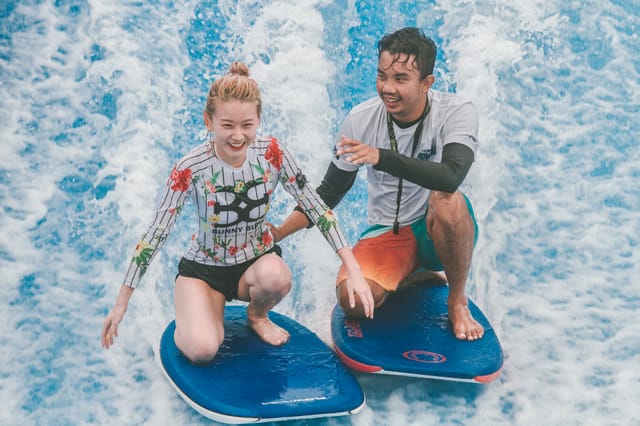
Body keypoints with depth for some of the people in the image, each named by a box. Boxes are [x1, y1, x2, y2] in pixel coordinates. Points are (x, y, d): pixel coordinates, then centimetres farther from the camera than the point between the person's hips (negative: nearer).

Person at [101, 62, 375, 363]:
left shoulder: (272, 155, -15)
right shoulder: (191, 169, -21)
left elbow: (316, 208, -10)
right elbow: (155, 234, -15)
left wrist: (353, 270, -17)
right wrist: (121, 303, -13)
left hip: (257, 262, 3)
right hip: (203, 269, -2)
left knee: (274, 276, -35)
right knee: (202, 351, -28)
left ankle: (257, 315, 2)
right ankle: (190, 318, 10)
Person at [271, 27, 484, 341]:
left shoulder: (457, 113, -17)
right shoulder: (361, 120, -8)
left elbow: (451, 177, -37)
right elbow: (330, 192, 2)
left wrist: (381, 157, -47)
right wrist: (279, 233, -8)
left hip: (438, 232, -2)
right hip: (386, 233, 3)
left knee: (447, 200, -38)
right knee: (353, 300, -26)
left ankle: (458, 300, -10)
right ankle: (416, 277, 10)